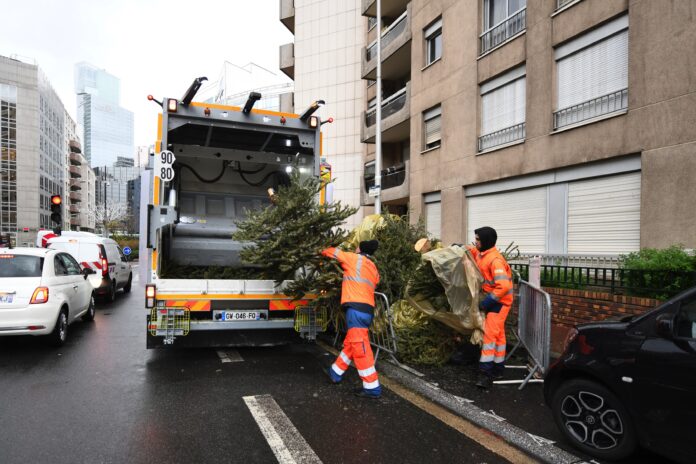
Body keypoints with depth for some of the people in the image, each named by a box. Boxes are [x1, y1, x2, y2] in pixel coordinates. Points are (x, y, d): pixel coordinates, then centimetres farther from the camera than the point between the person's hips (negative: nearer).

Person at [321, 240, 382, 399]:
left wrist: (323, 252, 37)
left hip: (356, 307, -9)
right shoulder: (373, 269, 24)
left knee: (360, 347, -9)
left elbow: (334, 252, 16)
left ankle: (372, 387, -8)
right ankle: (335, 373, 32)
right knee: (350, 343, 18)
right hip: (367, 309, 9)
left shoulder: (355, 258, 4)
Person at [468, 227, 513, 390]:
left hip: (500, 301, -10)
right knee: (498, 334, 17)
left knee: (490, 333, -14)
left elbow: (503, 286, -34)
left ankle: (486, 373, -12)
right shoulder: (481, 254, 1)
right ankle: (498, 368, 28)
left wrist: (486, 302, -29)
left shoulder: (495, 260, -28)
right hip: (492, 298, 10)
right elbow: (472, 252, 27)